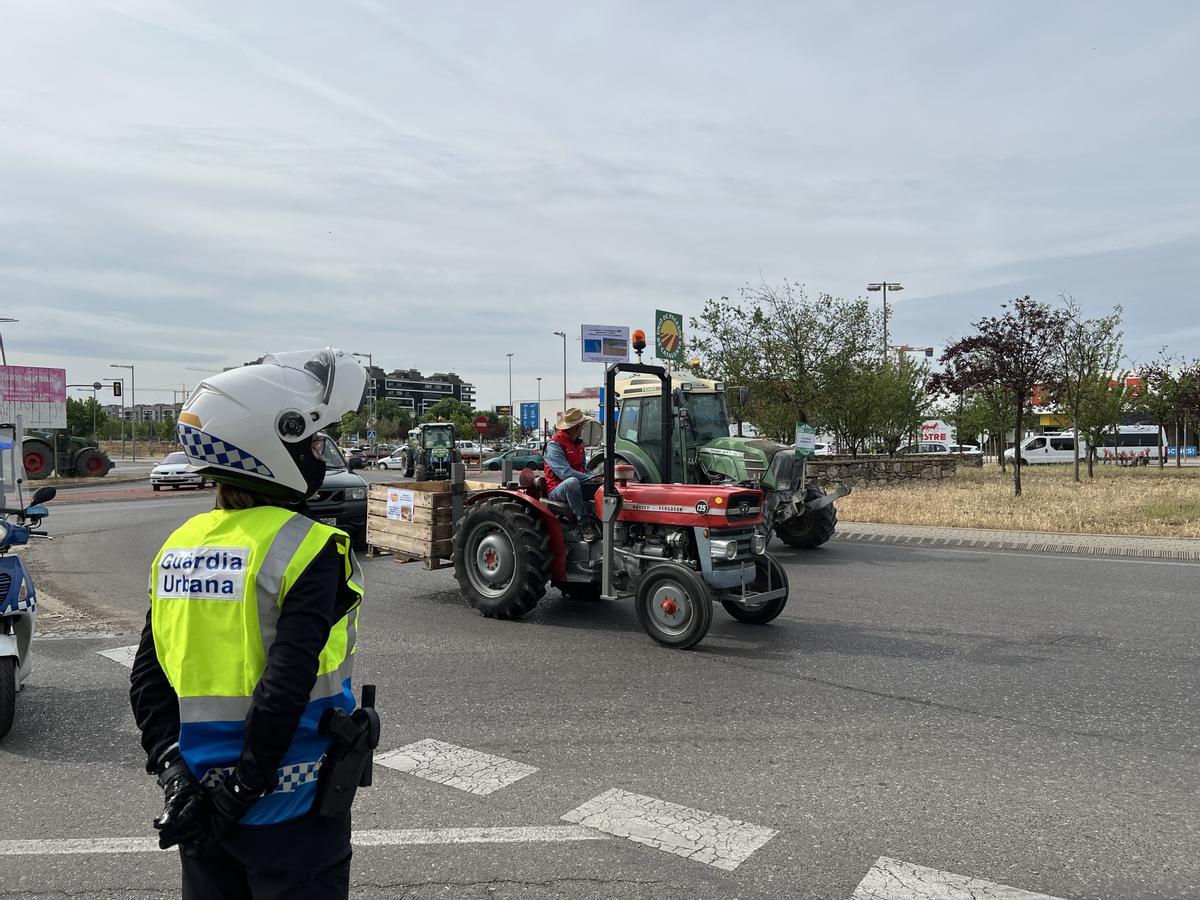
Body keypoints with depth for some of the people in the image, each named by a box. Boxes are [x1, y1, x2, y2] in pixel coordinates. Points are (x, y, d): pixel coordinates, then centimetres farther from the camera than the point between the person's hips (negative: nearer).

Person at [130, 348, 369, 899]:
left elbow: (147, 679, 1)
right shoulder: (307, 549, -19)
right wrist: (242, 789, -17)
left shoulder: (177, 548, 2)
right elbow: (287, 684, -25)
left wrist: (171, 771, 0)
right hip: (289, 810, -6)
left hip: (197, 804, 6)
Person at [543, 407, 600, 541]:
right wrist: (591, 478, -28)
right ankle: (584, 525, -34)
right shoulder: (554, 444, -12)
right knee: (572, 482, -40)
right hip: (557, 490, -8)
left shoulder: (577, 443, 16)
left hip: (575, 489, 8)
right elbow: (565, 472, -24)